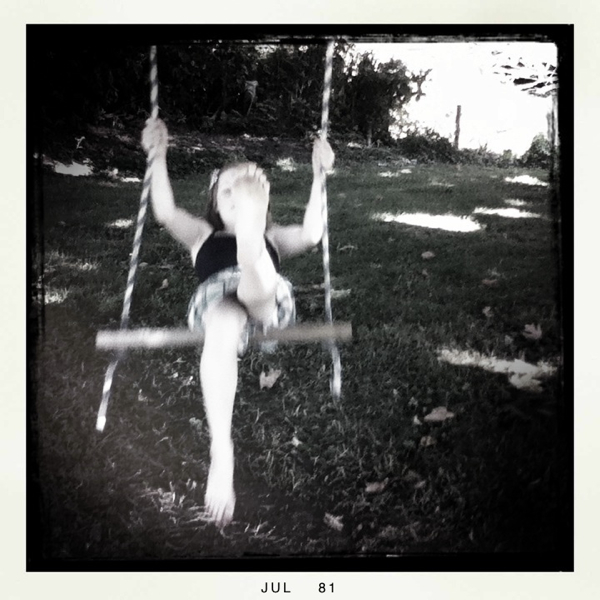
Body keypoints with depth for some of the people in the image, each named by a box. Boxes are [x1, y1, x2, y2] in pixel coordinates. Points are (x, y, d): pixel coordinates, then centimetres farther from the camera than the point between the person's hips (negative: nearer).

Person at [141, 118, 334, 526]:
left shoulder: (272, 237, 39)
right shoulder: (203, 235, 39)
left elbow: (310, 234, 17)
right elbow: (166, 213, 19)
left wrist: (319, 177, 11)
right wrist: (158, 157, 11)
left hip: (271, 304, 2)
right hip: (216, 300, -1)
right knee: (223, 329, -39)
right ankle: (221, 454, -49)